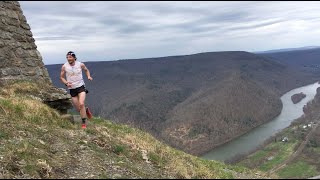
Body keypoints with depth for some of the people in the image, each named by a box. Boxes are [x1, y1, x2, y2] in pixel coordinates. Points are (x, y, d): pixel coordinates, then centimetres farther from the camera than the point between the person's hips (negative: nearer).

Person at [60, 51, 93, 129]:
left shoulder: (80, 64, -6)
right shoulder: (64, 66, -6)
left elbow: (86, 70, 16)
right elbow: (61, 77, 5)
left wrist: (88, 76, -3)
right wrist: (66, 83, -14)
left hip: (81, 87, -2)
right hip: (72, 89, 2)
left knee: (81, 104, -21)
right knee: (78, 109, 5)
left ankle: (84, 123, -7)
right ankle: (86, 110, 40)